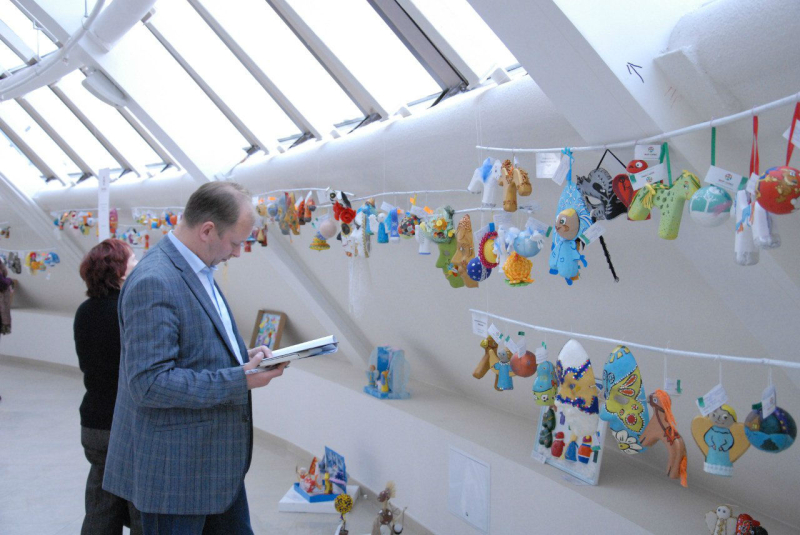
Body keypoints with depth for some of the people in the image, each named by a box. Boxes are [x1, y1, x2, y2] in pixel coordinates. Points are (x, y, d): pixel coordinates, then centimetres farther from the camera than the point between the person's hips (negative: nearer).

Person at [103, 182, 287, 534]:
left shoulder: (198, 272, 8)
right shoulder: (154, 283, -23)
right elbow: (150, 384, -26)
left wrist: (243, 356, 2)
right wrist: (240, 380, -25)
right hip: (176, 467, -9)